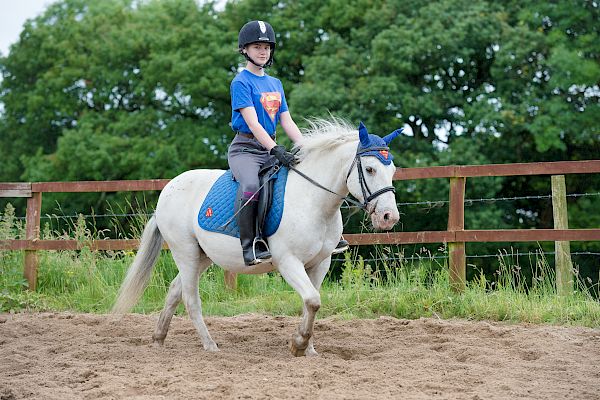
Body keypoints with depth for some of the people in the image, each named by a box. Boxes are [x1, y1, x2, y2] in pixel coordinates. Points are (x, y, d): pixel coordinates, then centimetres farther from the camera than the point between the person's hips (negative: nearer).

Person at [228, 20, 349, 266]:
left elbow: (287, 122, 14)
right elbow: (252, 122, -17)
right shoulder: (241, 82, -6)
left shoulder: (276, 84, 18)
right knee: (251, 185, -36)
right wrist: (275, 150, -28)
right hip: (245, 148, -8)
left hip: (271, 149, 8)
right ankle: (249, 245, -32)